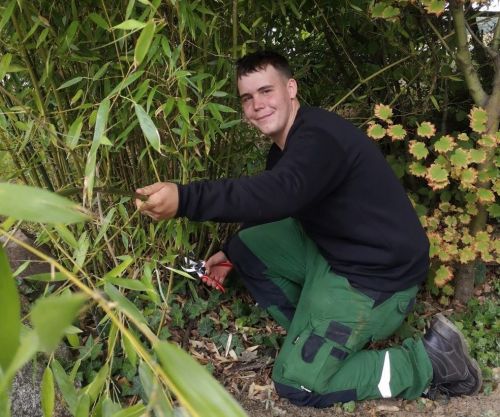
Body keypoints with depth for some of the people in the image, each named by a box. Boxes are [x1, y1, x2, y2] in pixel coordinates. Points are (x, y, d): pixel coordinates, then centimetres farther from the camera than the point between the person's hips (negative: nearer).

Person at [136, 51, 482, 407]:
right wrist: (230, 252, 15)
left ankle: (430, 361, 2)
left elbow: (278, 195, -42)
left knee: (296, 384, -7)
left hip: (378, 273, -10)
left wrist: (184, 198, -50)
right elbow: (270, 205, 22)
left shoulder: (320, 137, -23)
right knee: (249, 247, 9)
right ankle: (314, 333, 10)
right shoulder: (286, 145, 10)